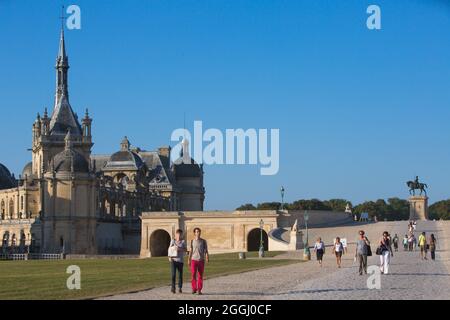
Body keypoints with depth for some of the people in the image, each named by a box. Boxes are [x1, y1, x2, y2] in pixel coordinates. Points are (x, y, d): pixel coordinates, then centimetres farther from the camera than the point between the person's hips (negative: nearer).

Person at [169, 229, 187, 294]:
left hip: (180, 260, 0)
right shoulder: (173, 241, 8)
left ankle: (180, 288, 12)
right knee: (173, 274, -8)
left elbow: (186, 250, -2)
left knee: (180, 274, 2)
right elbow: (170, 249, 5)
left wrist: (180, 249, -19)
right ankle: (173, 288, -6)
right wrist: (169, 257, -9)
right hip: (173, 260, 0)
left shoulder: (183, 241, 5)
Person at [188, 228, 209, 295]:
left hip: (201, 260, -1)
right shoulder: (192, 241, 8)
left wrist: (207, 257, -18)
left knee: (200, 276, 0)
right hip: (194, 260, 1)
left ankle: (199, 290, 5)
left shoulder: (203, 241, 3)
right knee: (193, 275, -4)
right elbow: (190, 251, 12)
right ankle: (194, 289, 8)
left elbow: (206, 250, 0)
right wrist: (189, 260, 9)